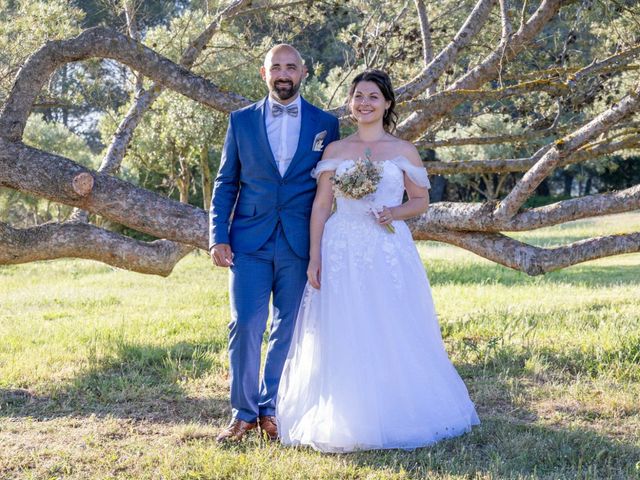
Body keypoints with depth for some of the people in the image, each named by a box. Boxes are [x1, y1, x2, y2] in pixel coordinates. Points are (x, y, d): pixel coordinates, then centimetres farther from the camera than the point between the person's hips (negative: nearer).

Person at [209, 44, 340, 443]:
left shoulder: (325, 123, 7)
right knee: (246, 325, -6)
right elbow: (225, 184, 8)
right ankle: (243, 412, 8)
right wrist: (218, 237, -2)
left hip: (300, 245, 1)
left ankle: (271, 409, 19)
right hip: (250, 241, 0)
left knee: (289, 331, 6)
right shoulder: (242, 121, 8)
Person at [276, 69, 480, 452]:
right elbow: (321, 205, 5)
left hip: (390, 252, -1)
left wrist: (396, 212, -11)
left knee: (393, 337, -1)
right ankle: (345, 420, 10)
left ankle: (396, 417, 12)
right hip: (342, 252, 1)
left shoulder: (404, 150, 6)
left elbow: (421, 201, 11)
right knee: (343, 340, 0)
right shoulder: (335, 150, 8)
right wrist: (314, 258, -2)